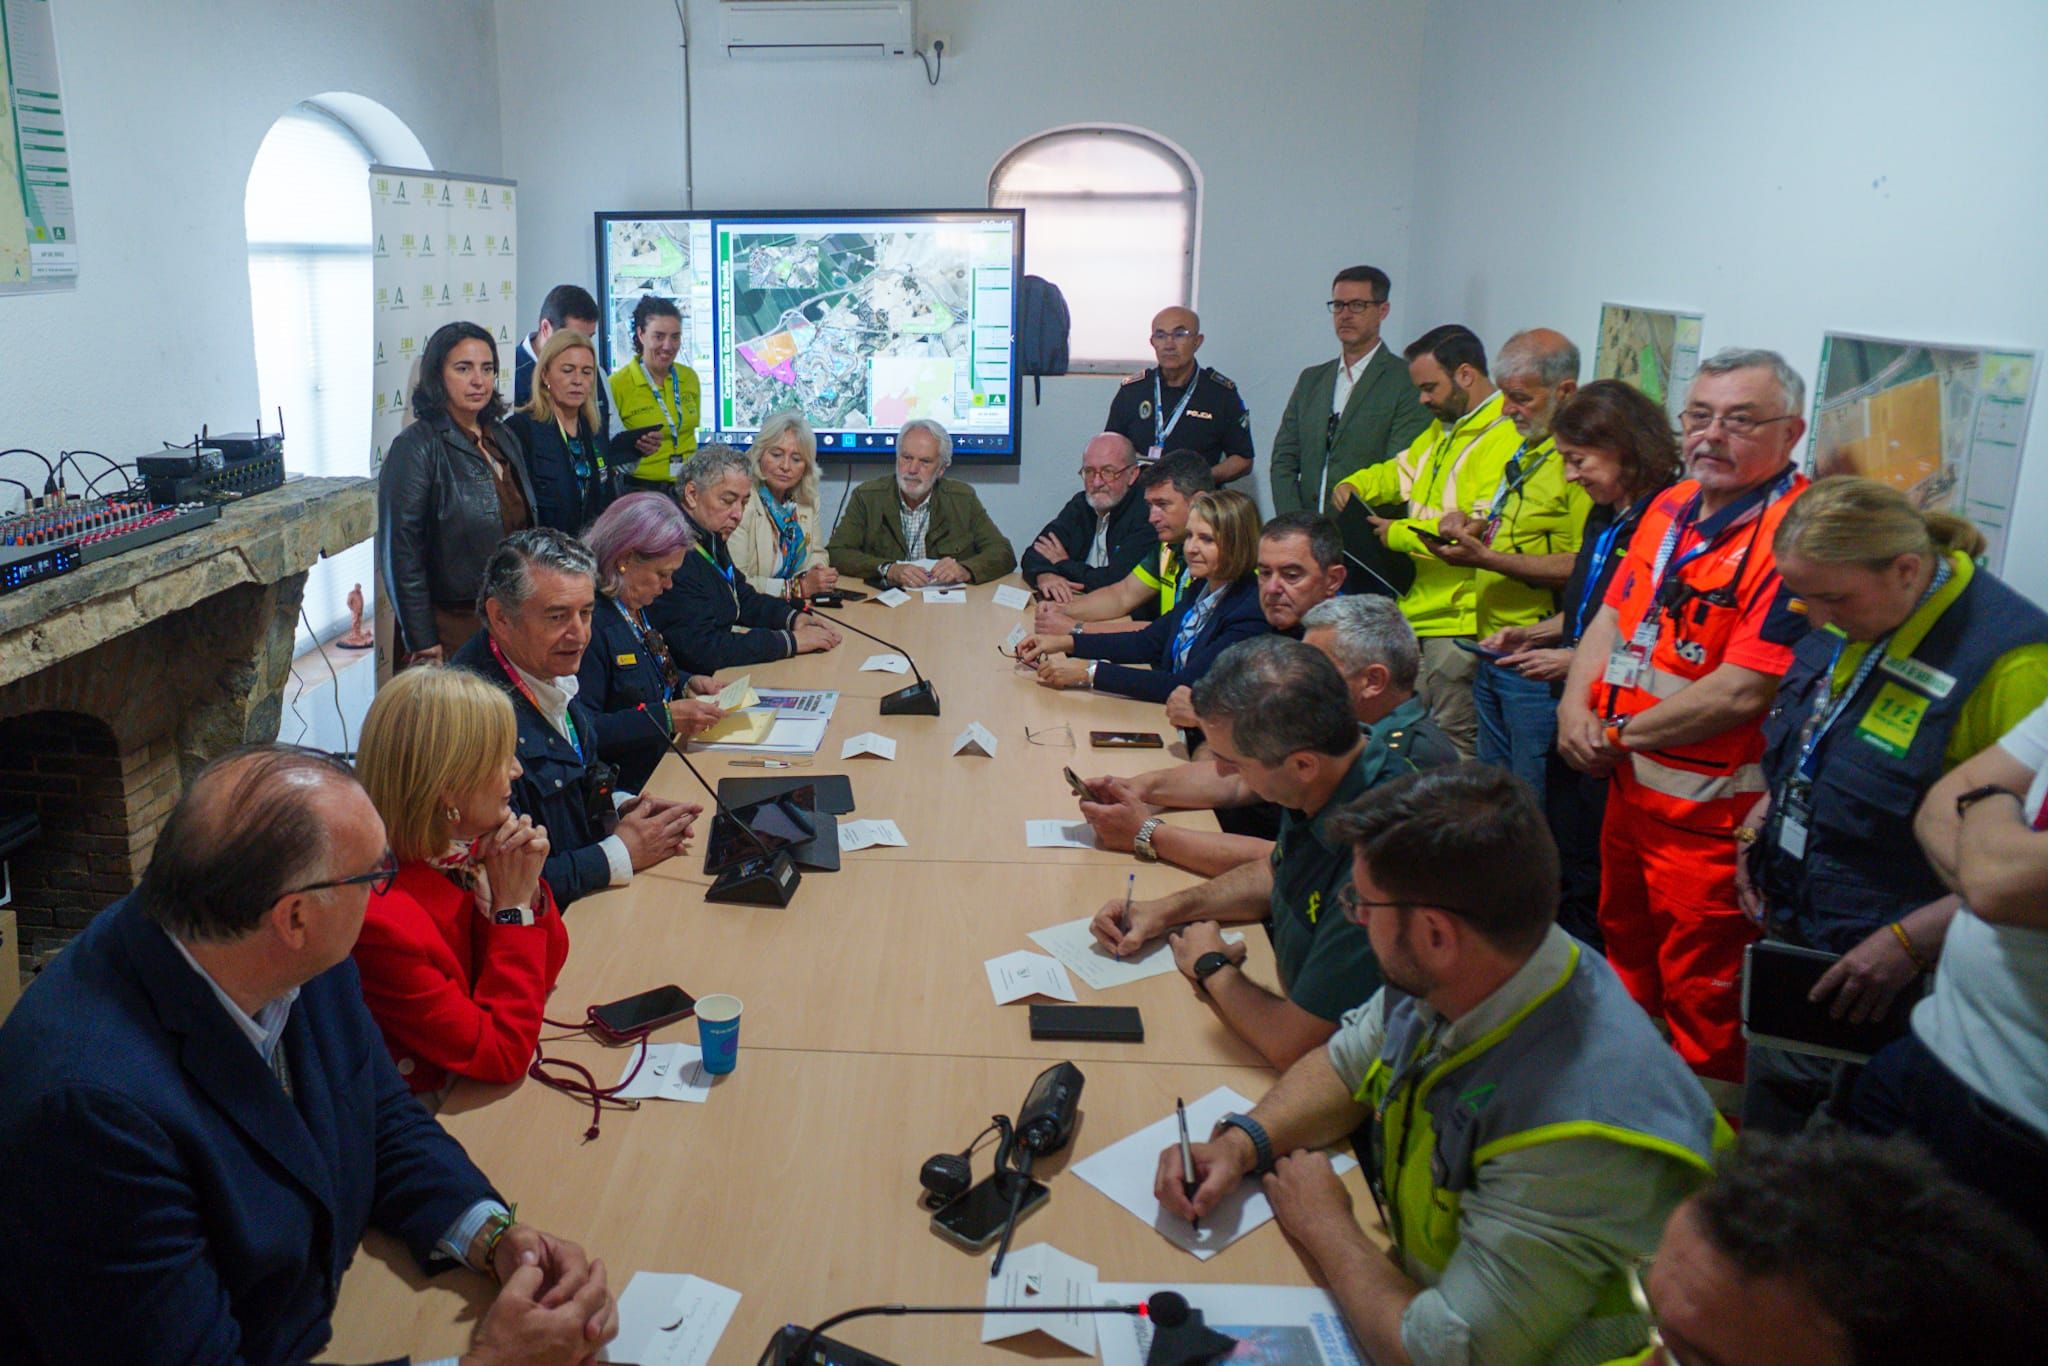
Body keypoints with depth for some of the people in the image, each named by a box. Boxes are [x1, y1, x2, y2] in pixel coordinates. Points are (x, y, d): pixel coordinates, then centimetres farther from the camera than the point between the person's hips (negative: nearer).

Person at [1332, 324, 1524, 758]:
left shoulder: (1506, 438, -17)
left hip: (1460, 620, -9)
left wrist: (1399, 533, -15)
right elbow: (1402, 471, 30)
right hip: (1419, 609, 9)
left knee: (1453, 743, -1)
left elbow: (1482, 531, -25)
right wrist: (1355, 485, 9)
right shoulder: (1443, 428, 16)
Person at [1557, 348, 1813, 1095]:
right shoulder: (1671, 507, 6)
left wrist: (1621, 735, -14)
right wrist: (1576, 706, -6)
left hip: (1711, 811, -9)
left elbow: (1742, 692, -26)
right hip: (1629, 786, 9)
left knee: (1703, 999, 5)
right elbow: (1614, 614, 12)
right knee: (1626, 952, 25)